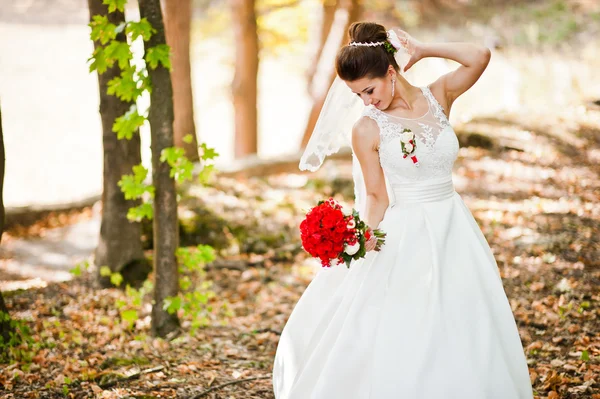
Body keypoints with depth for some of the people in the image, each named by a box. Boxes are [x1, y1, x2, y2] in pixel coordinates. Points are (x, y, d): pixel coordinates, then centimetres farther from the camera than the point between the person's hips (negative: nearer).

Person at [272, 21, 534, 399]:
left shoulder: (438, 98, 0)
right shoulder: (367, 130, -7)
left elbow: (480, 56, -13)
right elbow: (376, 195, -5)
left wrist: (421, 50, -8)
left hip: (454, 230, 3)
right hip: (404, 238, -3)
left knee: (460, 334, 8)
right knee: (399, 335, -2)